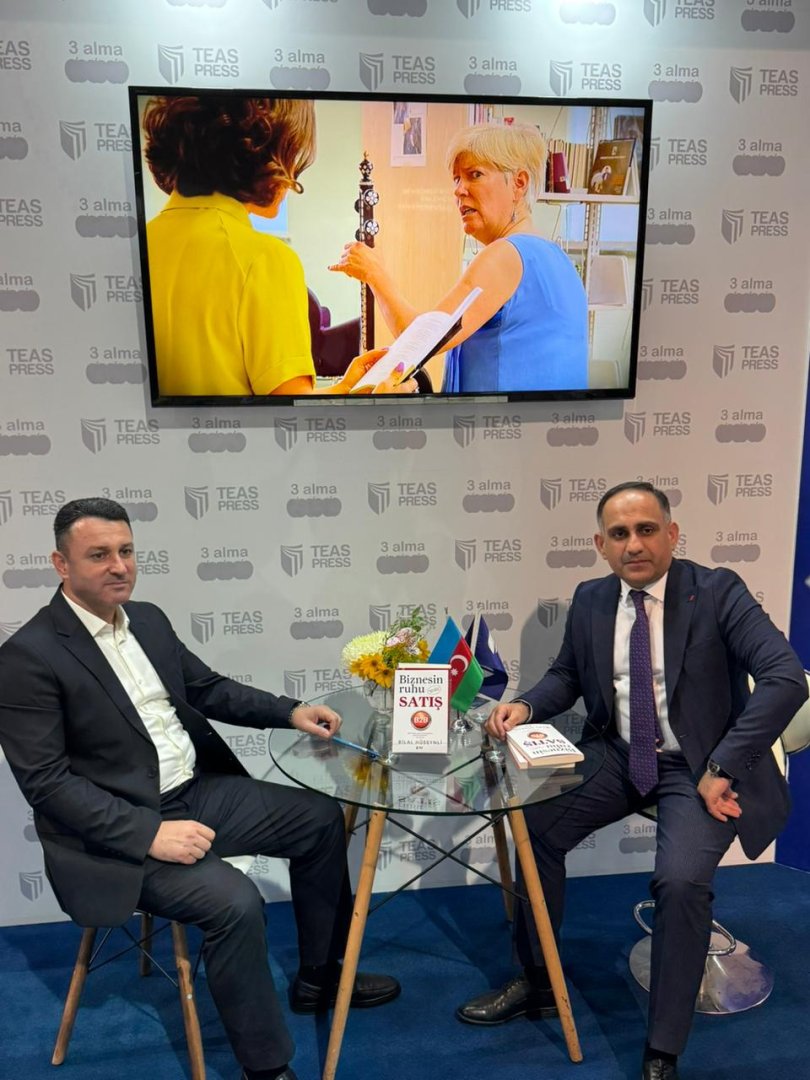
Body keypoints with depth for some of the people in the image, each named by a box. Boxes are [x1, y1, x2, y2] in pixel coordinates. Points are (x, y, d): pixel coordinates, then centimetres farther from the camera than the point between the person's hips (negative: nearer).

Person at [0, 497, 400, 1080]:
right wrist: (149, 833, -27)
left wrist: (291, 711, 2)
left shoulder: (148, 619, 6)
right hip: (118, 832, -8)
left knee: (322, 818, 10)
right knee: (235, 901, -28)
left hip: (198, 791, 9)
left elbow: (209, 688, 16)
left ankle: (320, 976, 27)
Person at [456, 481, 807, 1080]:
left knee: (681, 880, -27)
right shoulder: (590, 600, 2)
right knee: (534, 826, -9)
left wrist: (722, 769, -25)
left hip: (699, 768, -5)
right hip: (621, 758, 5)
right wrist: (526, 705, -7)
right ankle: (537, 982, 14)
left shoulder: (717, 592, -13)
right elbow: (568, 675, 15)